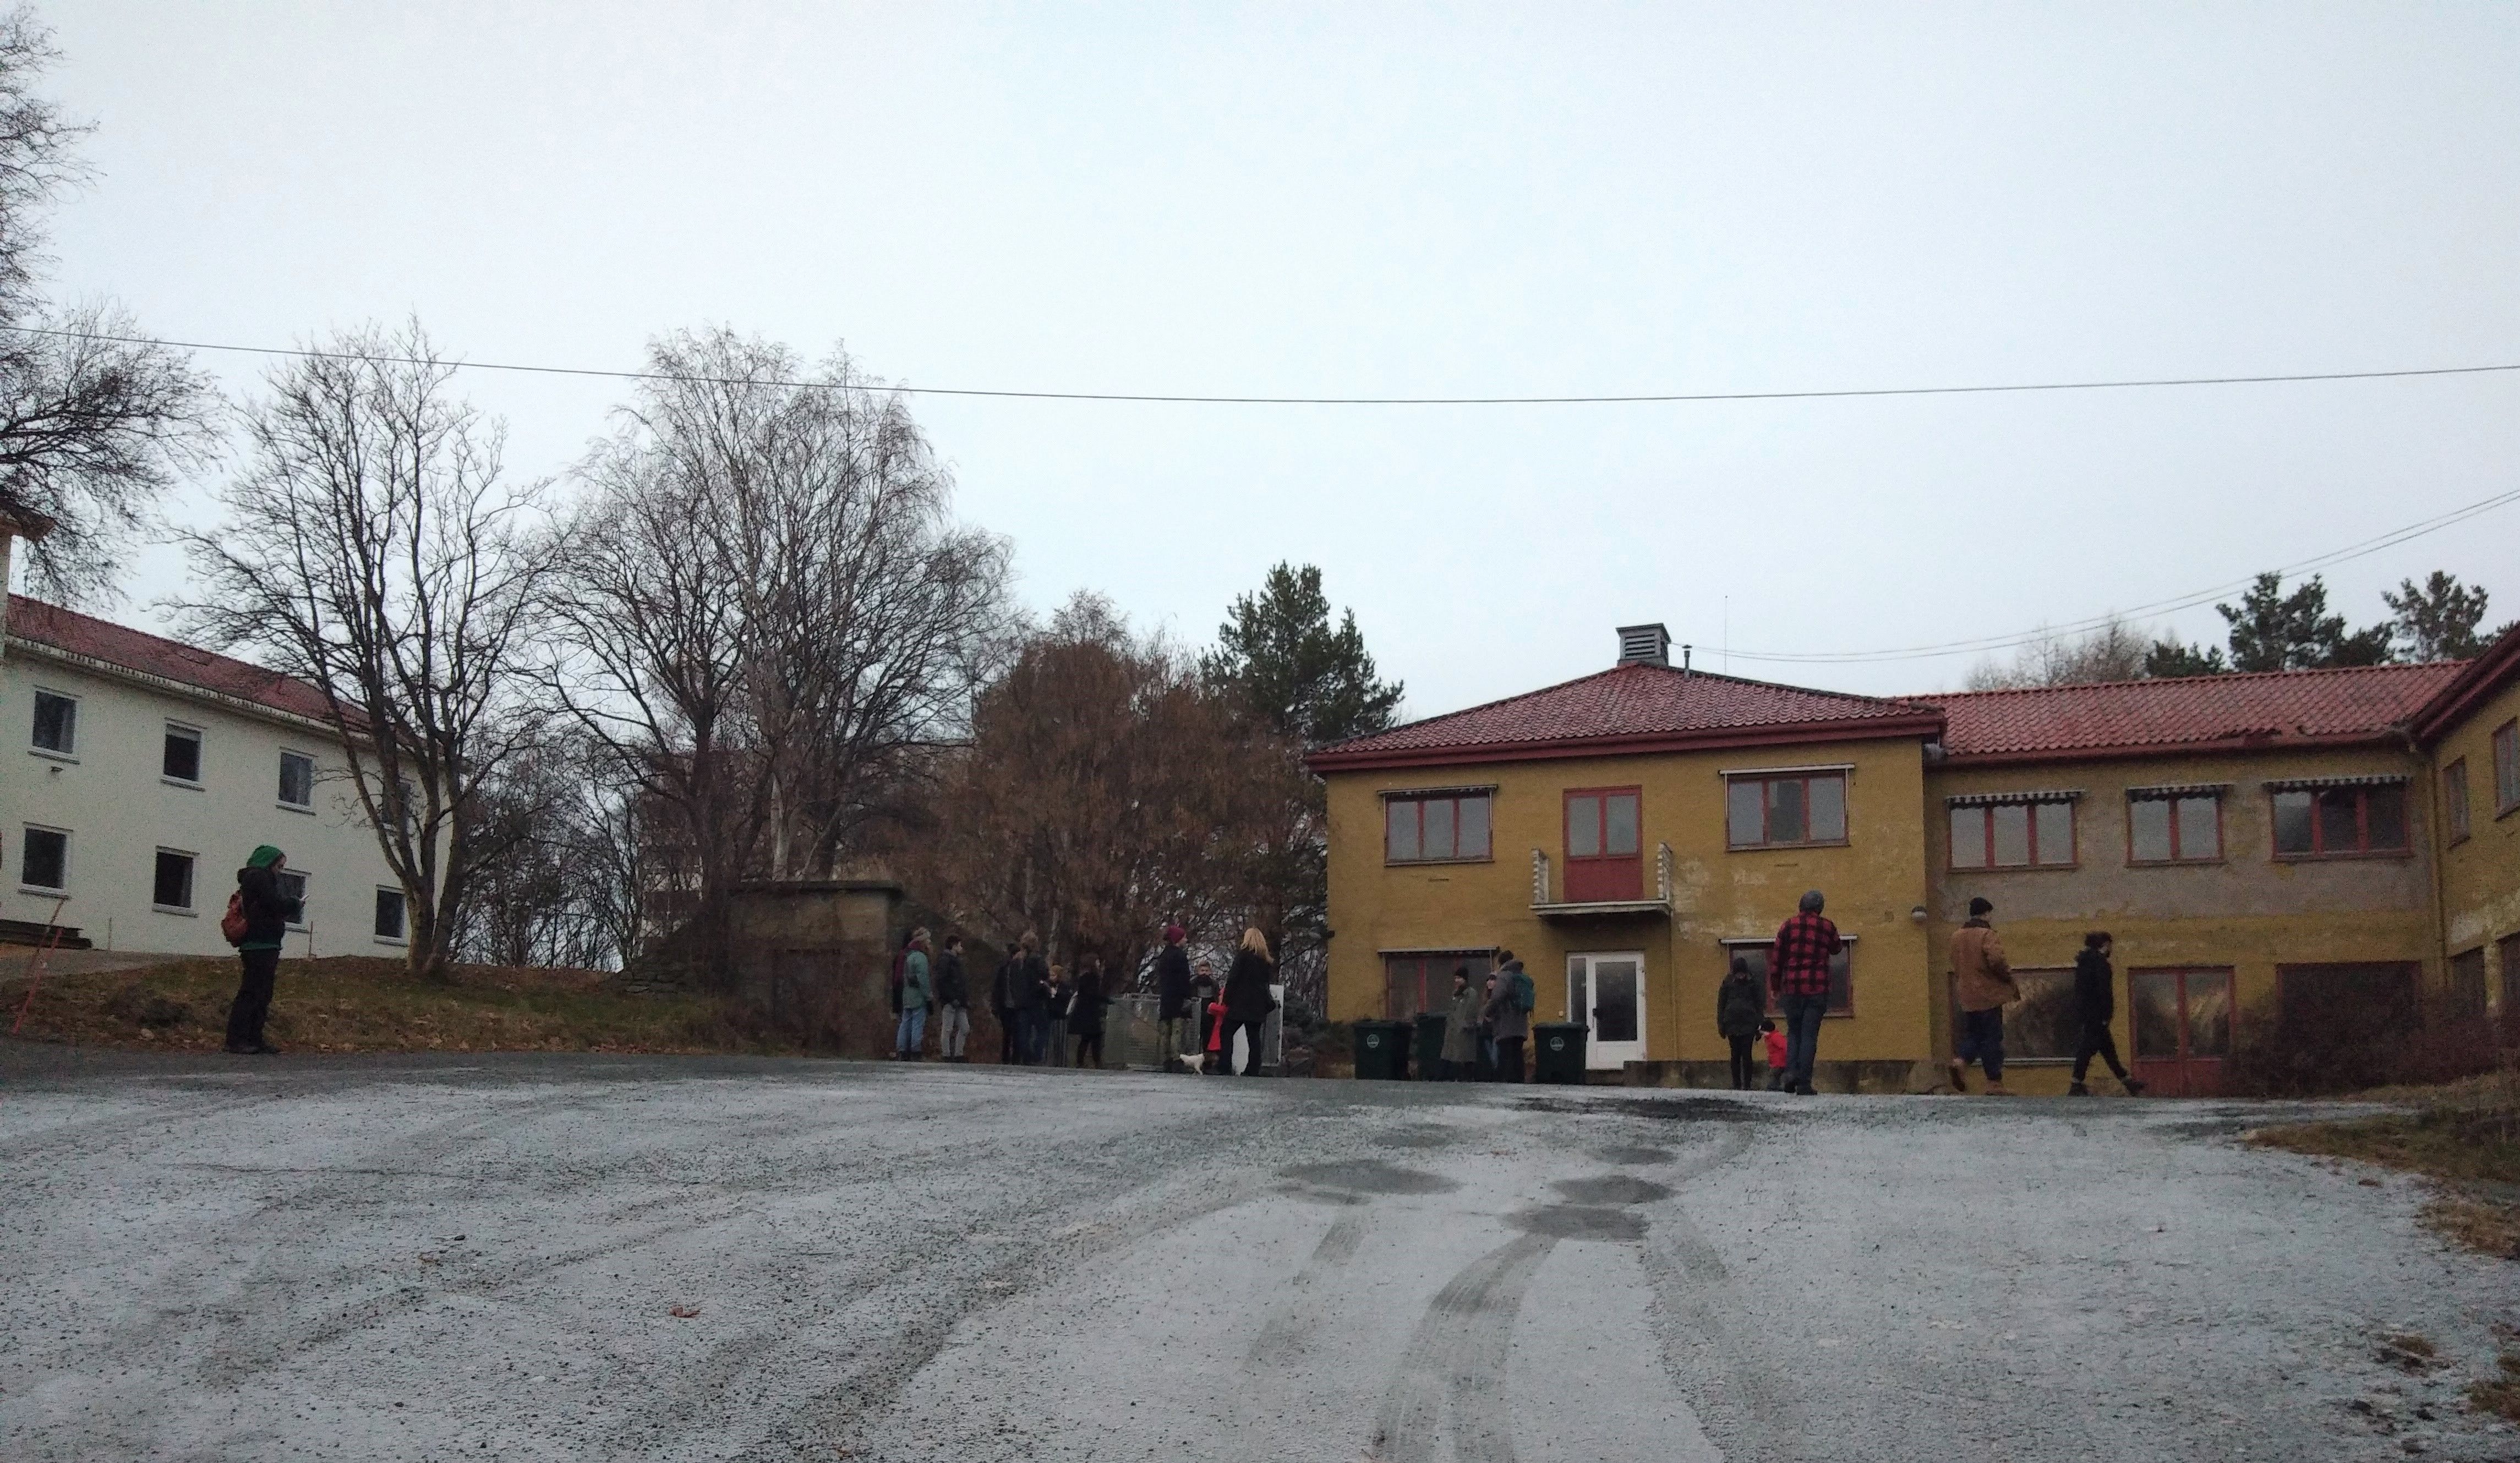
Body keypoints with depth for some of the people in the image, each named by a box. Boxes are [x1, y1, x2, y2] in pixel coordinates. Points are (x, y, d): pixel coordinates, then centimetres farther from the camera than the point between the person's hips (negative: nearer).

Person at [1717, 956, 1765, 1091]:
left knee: (1735, 1054, 0)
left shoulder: (1727, 982, 6)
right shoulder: (1753, 982, 7)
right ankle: (1746, 1084, -2)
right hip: (1749, 1023, 0)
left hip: (1732, 1023, 0)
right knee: (1747, 1053, -1)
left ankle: (1737, 1084, -1)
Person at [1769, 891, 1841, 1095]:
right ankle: (1804, 1083, -4)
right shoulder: (1826, 927, 2)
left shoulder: (1788, 926, 3)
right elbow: (1836, 949, 21)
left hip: (1792, 989, 1)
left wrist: (1775, 988, 12)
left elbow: (1776, 959, 4)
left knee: (1794, 1033, 14)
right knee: (1809, 1036, 1)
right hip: (1817, 990, -1)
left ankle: (1791, 1071, -5)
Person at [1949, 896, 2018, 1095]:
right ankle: (1994, 1084, 3)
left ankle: (1961, 1062, -11)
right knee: (1992, 1040, 1)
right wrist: (2012, 982, -9)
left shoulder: (1957, 936, 10)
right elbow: (1996, 961, -23)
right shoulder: (1987, 935, -12)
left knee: (1972, 1035, 16)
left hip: (1967, 997, 6)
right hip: (1988, 995, -6)